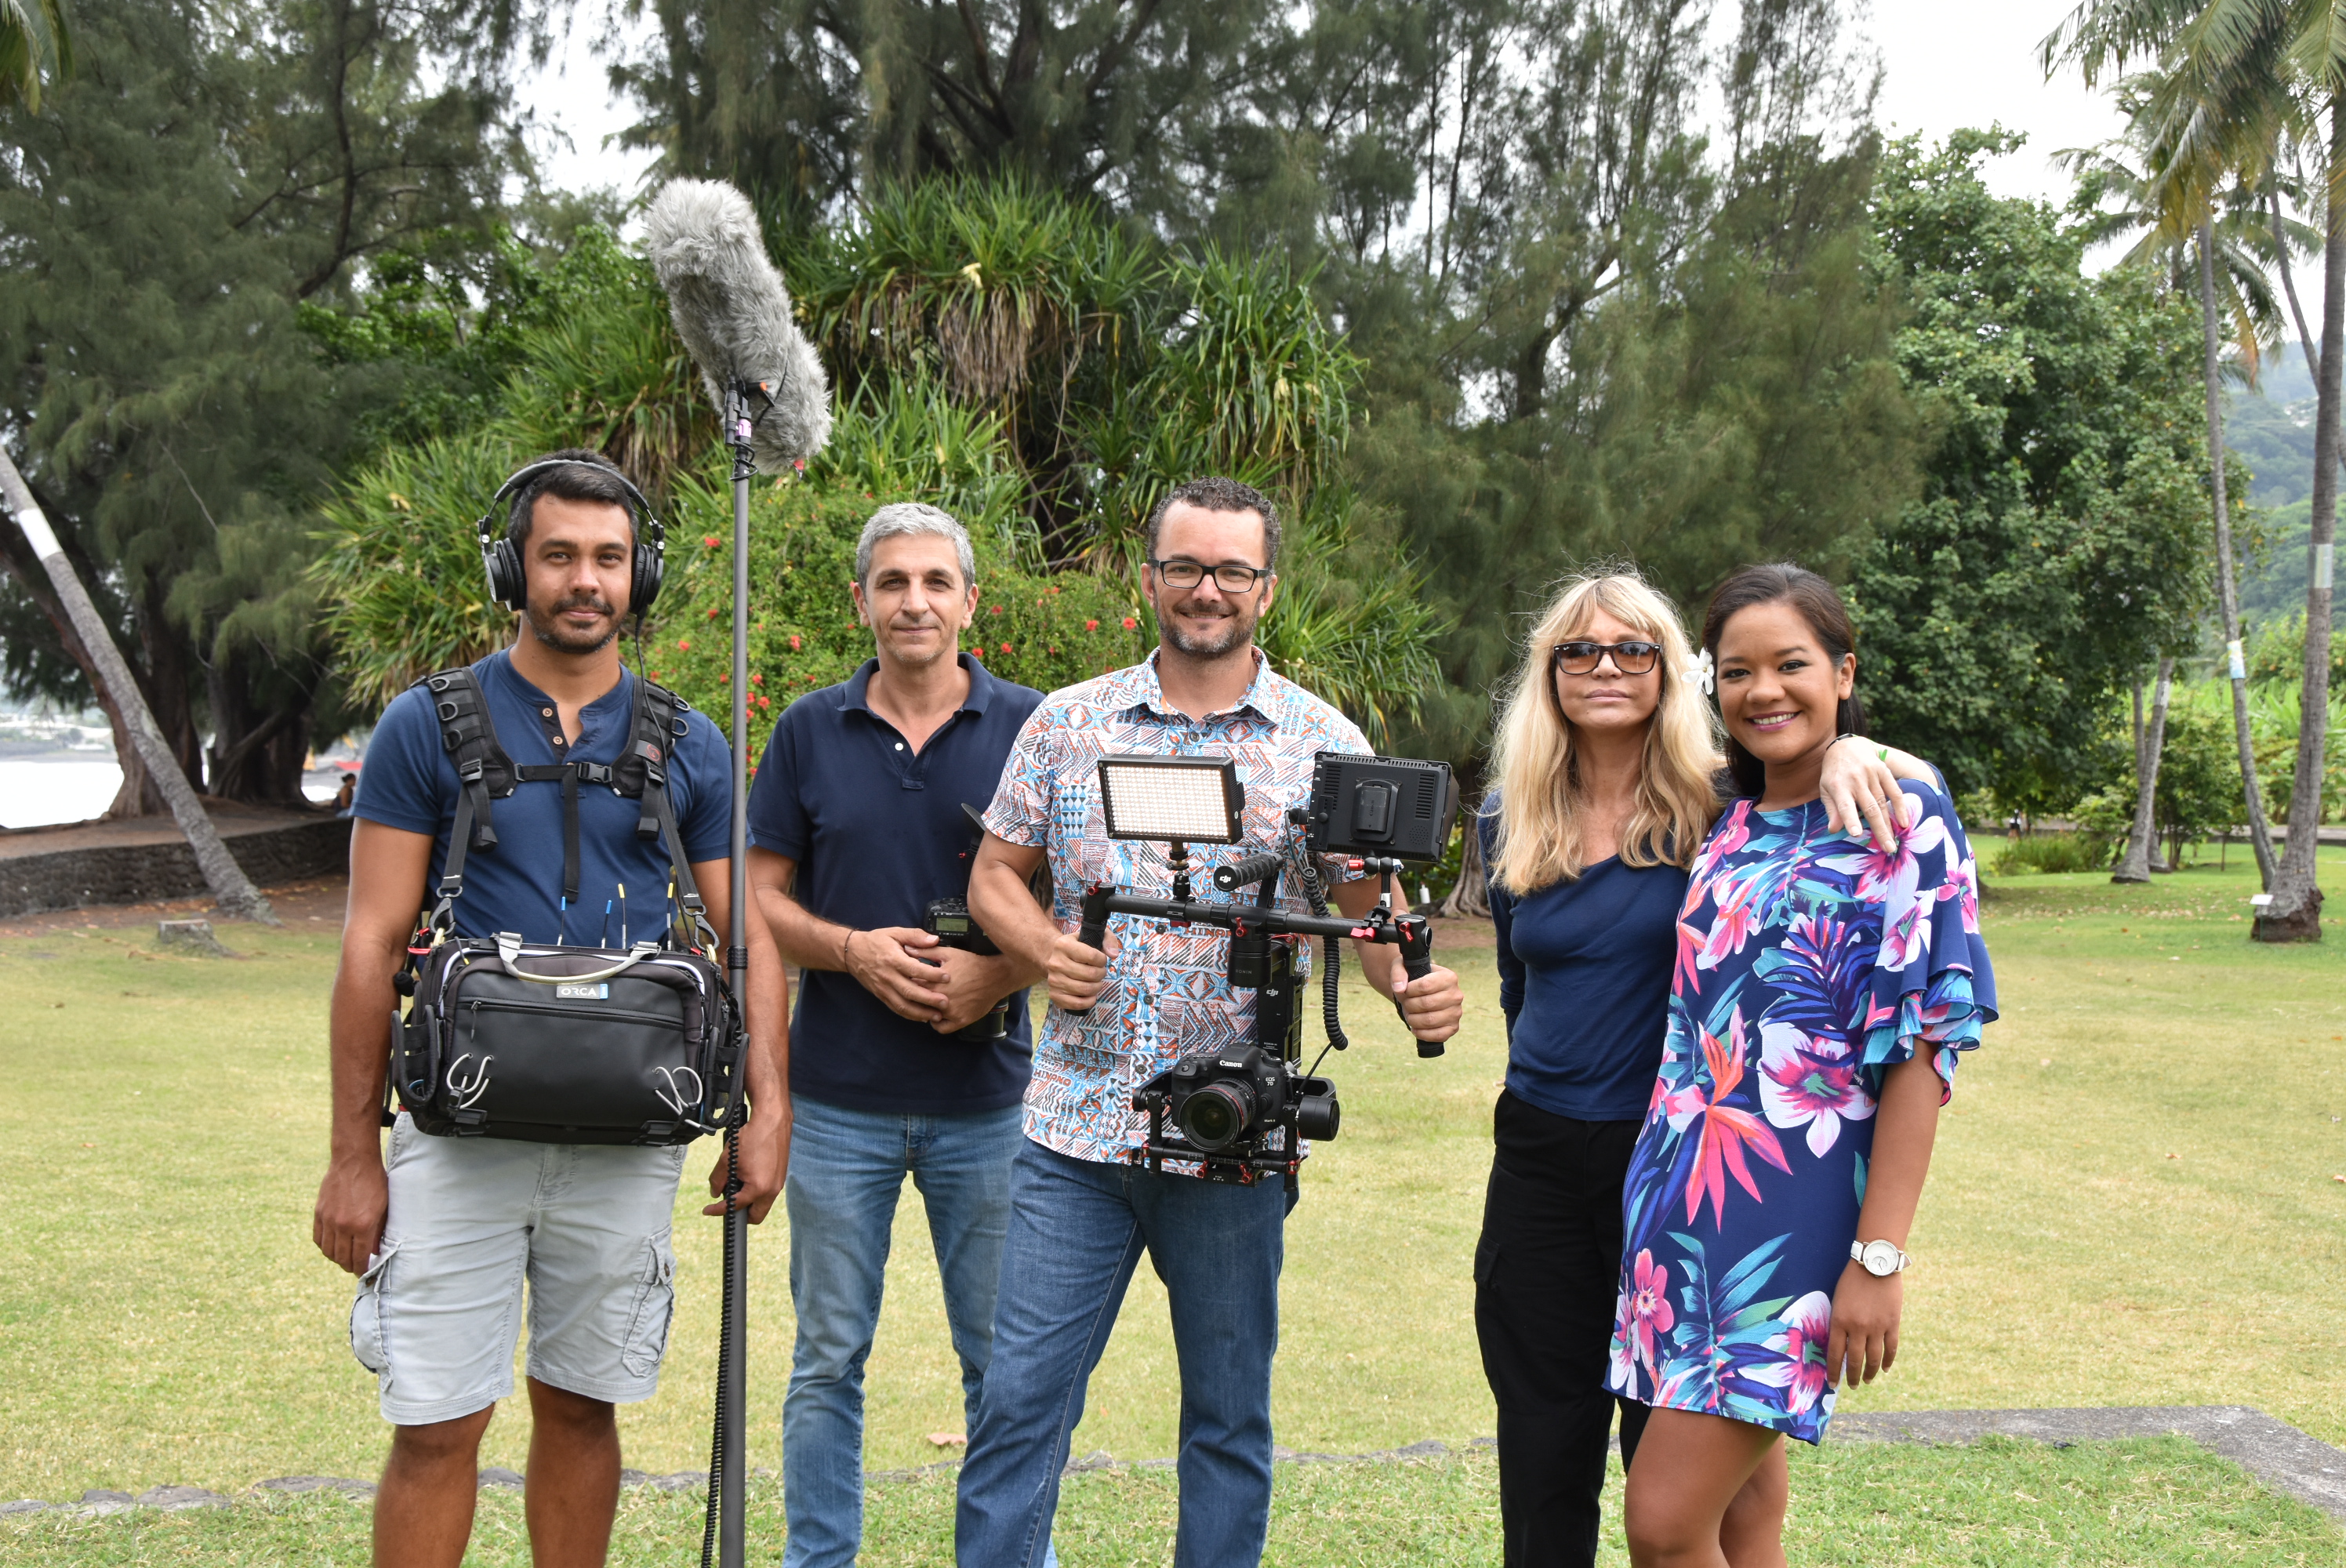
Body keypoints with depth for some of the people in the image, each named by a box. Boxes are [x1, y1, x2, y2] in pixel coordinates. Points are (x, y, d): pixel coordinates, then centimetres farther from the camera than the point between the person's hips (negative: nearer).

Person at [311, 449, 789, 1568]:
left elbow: (747, 936, 8)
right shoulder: (428, 726, 0)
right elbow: (372, 943, -1)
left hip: (627, 1135, 2)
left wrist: (767, 1107, -6)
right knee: (436, 1424, -2)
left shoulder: (689, 749, 7)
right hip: (461, 1127, -2)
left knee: (581, 1408, 13)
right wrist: (353, 1154, -5)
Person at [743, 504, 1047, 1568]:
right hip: (840, 1099, 1)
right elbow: (760, 898, 6)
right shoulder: (810, 731, 4)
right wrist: (854, 950, -12)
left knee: (1003, 1362, 7)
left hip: (987, 1095, -1)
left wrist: (999, 971, -15)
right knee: (828, 1359, 9)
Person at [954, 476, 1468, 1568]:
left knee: (1230, 1418, 10)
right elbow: (996, 875, 13)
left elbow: (1373, 906, 5)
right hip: (1075, 1128, 1)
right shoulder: (1069, 724, 8)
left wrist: (1414, 989, -16)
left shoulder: (1324, 744, 4)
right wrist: (1044, 946, -7)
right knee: (1020, 1401, 0)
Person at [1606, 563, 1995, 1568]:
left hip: (1793, 1211, -6)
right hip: (1682, 1199, 6)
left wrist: (1880, 1254, -17)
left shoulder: (1900, 817, -6)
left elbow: (1922, 1050, -11)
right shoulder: (1725, 828, 12)